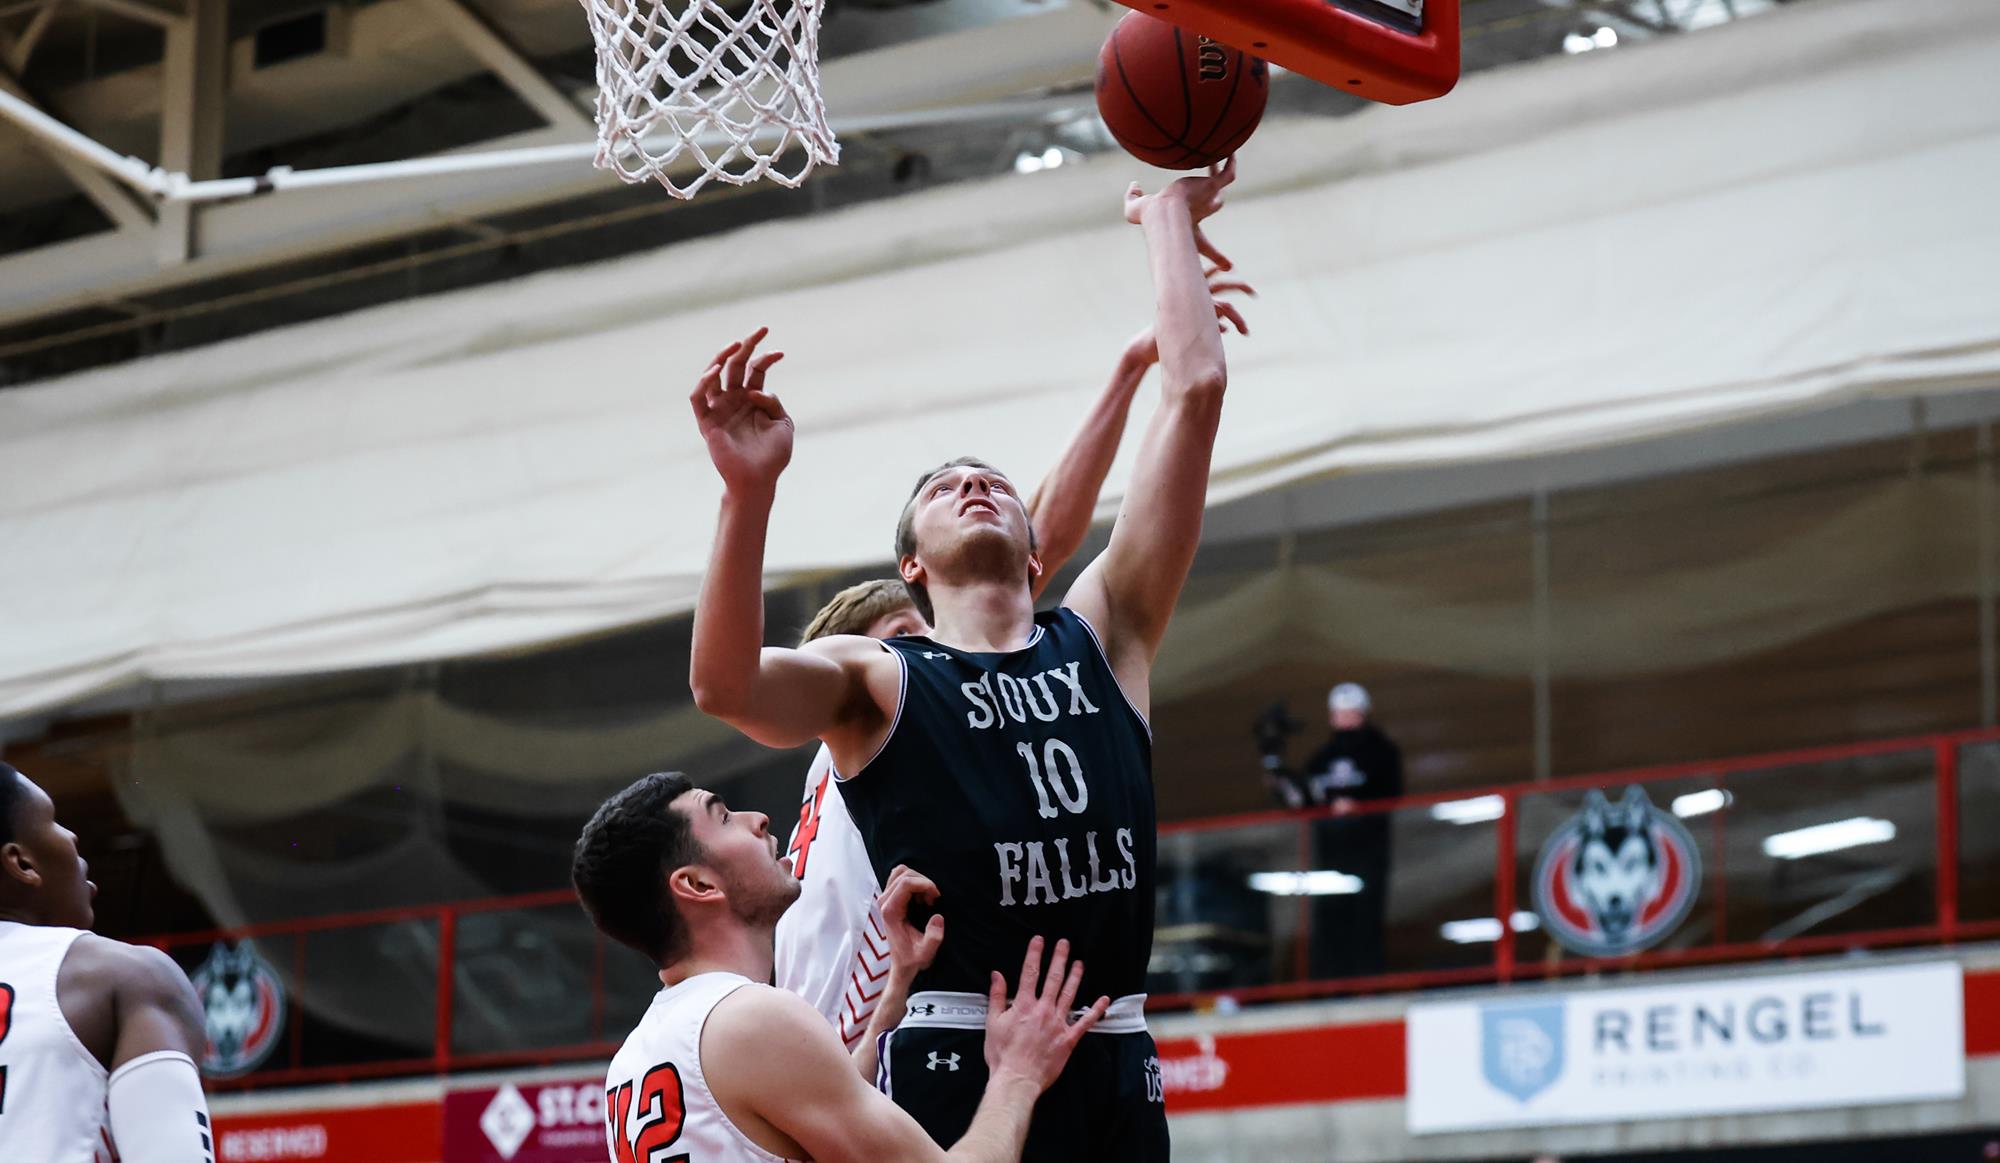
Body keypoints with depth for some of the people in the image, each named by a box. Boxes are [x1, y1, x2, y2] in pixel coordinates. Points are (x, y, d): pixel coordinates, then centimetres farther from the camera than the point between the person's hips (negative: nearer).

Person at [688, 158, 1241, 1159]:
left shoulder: (1102, 636, 16)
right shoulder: (875, 679, 8)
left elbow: (1195, 393, 13)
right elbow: (726, 685, -16)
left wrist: (1169, 216, 19)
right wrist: (748, 492, -27)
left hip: (1117, 1071, 4)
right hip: (952, 1071, -3)